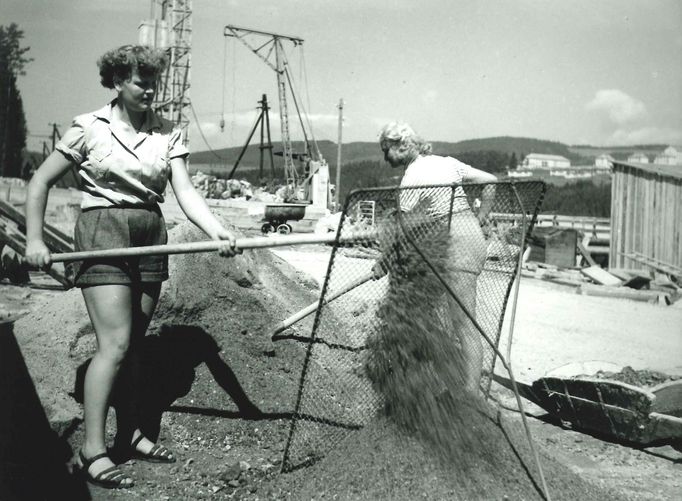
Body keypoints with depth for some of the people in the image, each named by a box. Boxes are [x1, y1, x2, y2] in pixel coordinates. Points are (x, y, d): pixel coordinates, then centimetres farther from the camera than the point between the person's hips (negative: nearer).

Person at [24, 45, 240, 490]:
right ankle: (92, 451, -3)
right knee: (114, 344, -11)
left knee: (133, 343, 11)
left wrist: (218, 231, -21)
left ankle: (130, 432, 24)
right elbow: (41, 182, 3)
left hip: (151, 237, 4)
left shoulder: (167, 134, 6)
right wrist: (34, 240, -4)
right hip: (102, 233, -4)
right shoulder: (90, 128, -2)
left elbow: (185, 192, -4)